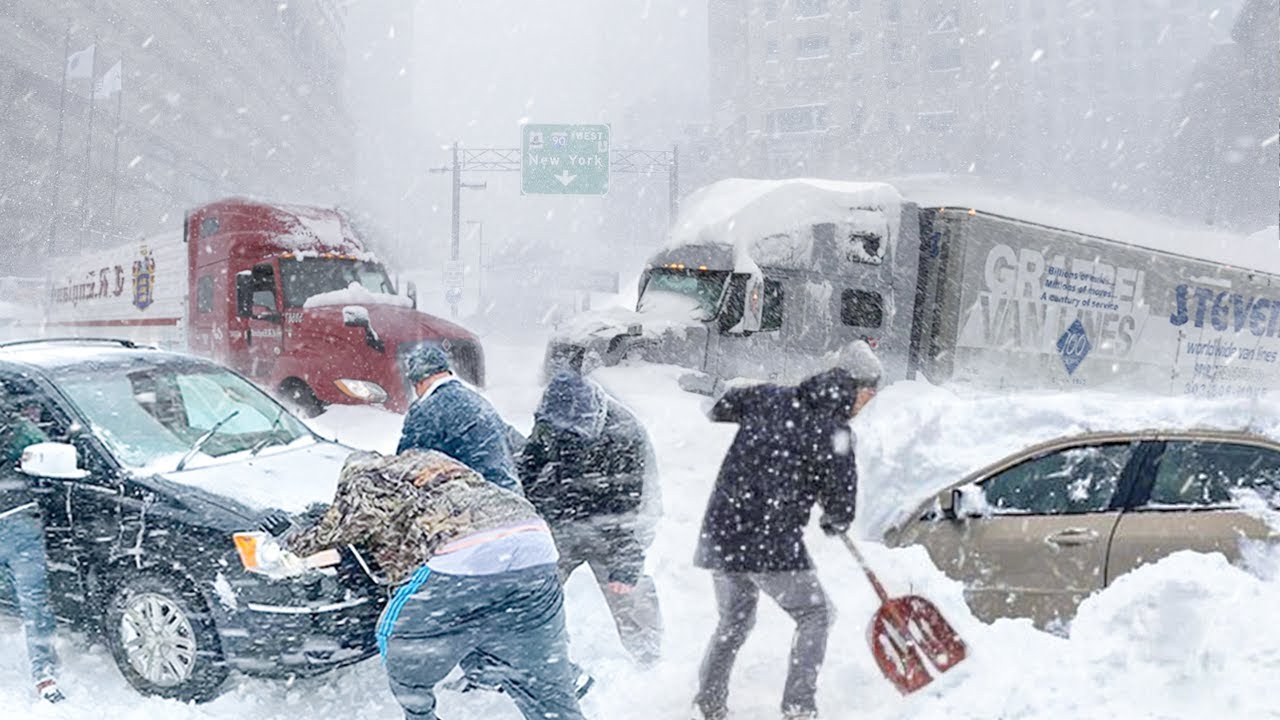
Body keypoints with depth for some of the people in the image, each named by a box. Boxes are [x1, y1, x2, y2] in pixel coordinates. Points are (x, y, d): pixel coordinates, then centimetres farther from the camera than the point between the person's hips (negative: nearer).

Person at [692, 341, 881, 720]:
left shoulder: (768, 398, 5)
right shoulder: (835, 433, -10)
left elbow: (719, 409, 24)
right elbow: (841, 508, -2)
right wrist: (834, 523, 22)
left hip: (721, 531, 6)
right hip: (773, 543, -6)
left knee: (734, 619, 24)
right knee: (815, 615, 14)